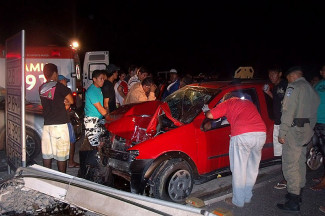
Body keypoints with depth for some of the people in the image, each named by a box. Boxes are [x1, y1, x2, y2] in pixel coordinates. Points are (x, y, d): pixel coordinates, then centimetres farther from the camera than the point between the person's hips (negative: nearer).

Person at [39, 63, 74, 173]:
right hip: (60, 124, -6)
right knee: (61, 154, 2)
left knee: (47, 154, 11)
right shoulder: (59, 86, -8)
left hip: (46, 124, 6)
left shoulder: (41, 88, 10)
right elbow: (71, 101, -3)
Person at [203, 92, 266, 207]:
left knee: (239, 170, 7)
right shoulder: (248, 102, 31)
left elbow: (210, 115, 6)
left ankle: (238, 200, 17)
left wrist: (206, 110, 28)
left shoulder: (227, 103, 14)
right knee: (252, 168, 20)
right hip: (261, 133, 6)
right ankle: (247, 197, 33)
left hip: (242, 135, -6)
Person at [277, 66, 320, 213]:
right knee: (300, 162, 18)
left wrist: (282, 133, -15)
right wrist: (310, 129, 18)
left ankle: (293, 202, -7)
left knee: (290, 164, -8)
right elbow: (314, 112, 16)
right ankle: (298, 193, 30)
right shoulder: (311, 89, 18)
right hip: (307, 130, 10)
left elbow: (288, 112, -16)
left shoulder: (293, 87, -8)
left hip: (295, 129, -9)